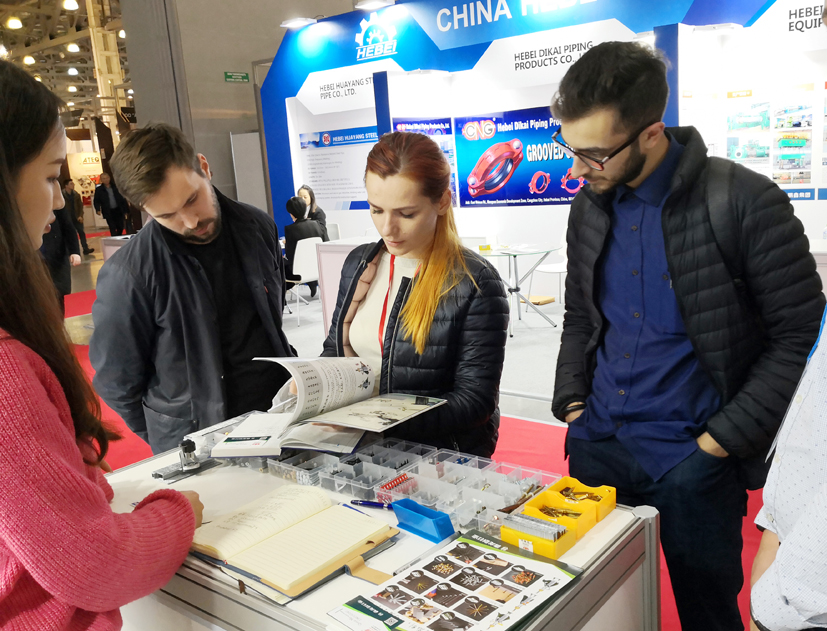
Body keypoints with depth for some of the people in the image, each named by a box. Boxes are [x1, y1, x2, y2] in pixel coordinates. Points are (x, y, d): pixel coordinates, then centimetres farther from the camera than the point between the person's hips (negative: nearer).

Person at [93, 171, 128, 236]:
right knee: (112, 229, -6)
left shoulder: (115, 187, 5)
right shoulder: (99, 190, 2)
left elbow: (122, 198, 7)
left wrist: (125, 209, 2)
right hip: (108, 212, -2)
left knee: (120, 228, 6)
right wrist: (98, 209, -13)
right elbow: (96, 201, 4)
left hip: (118, 210, 2)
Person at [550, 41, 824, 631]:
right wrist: (571, 401, 4)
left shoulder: (744, 202, -14)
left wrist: (725, 438, -14)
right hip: (598, 446, 5)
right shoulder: (590, 205, 4)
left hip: (694, 462, -4)